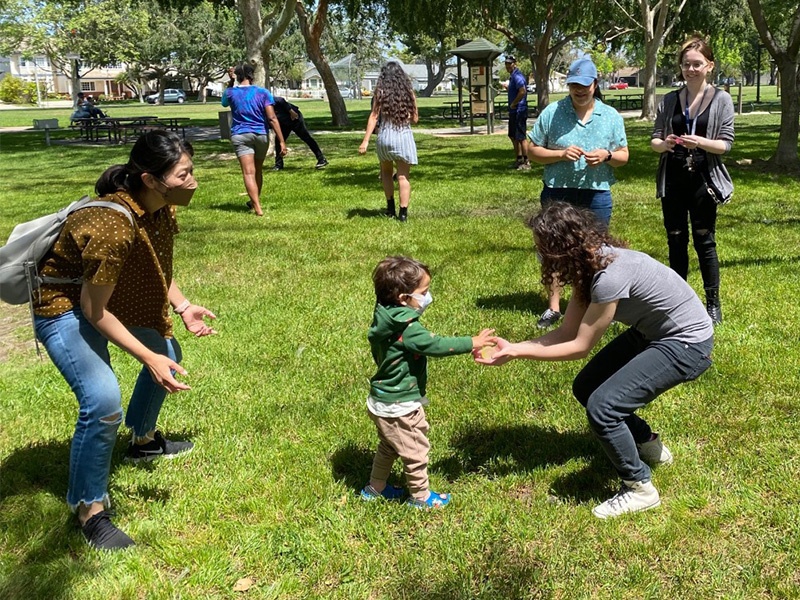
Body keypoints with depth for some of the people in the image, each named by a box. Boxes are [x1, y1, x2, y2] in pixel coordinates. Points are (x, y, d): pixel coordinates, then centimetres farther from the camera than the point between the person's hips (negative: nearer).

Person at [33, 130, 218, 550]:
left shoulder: (160, 208, -10)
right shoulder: (115, 226, -36)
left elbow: (156, 268, 9)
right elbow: (93, 309, -28)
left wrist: (182, 306, -3)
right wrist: (147, 357, -28)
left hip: (113, 293, 9)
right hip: (64, 306, -9)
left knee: (168, 355, 21)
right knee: (103, 401, -24)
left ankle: (143, 441, 45)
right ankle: (89, 510, -4)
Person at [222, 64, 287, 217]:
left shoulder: (231, 93, 2)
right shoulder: (263, 92, -2)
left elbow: (224, 102, 28)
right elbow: (272, 118, -9)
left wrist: (230, 82, 19)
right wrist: (281, 141, -10)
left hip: (240, 135, -1)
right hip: (261, 135, 1)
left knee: (248, 172, -9)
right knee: (258, 170, 20)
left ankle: (258, 208, -21)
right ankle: (254, 202, 37)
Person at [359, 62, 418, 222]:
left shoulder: (381, 92, -1)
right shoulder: (408, 92, 4)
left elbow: (373, 117, -7)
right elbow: (415, 119, 7)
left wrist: (365, 141, -8)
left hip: (385, 136, 0)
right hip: (404, 137, 0)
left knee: (386, 173, 20)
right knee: (403, 176, 3)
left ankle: (391, 209, 20)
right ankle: (403, 212, -3)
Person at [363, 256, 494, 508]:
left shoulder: (387, 320, 0)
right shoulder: (406, 328, -29)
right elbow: (435, 345, -31)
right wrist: (472, 343, -23)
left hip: (383, 402, 9)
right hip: (400, 407, -9)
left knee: (389, 446, 28)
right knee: (416, 451, 11)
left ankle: (375, 488, 42)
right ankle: (421, 496, 28)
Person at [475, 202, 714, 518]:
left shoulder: (610, 276, -33)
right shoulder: (589, 263, -4)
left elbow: (579, 347, -23)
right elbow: (567, 333, -2)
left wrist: (515, 354, -20)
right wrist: (512, 346, -11)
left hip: (687, 343, -10)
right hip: (650, 332, 10)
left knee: (602, 406, -19)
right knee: (586, 388, 11)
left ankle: (640, 489, 2)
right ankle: (649, 445, 32)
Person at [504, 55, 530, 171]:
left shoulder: (517, 76, -16)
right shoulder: (512, 76, 16)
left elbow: (522, 92, -28)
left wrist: (513, 104, -19)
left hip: (519, 112, -11)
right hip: (513, 111, 11)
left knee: (521, 137, -7)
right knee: (513, 136, 17)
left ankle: (526, 162, -2)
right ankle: (519, 159, 27)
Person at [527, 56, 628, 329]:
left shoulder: (611, 116, 5)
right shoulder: (552, 113, -1)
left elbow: (623, 156, 8)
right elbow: (533, 150, 0)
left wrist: (607, 155, -14)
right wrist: (562, 154, -16)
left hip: (596, 194, 1)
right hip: (557, 192, -1)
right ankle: (553, 306, 18)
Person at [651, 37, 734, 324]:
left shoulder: (721, 99, -2)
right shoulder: (669, 100, 6)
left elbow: (725, 144, -5)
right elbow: (654, 139, 7)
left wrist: (699, 142, -23)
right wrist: (663, 144, -16)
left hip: (703, 180, -3)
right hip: (673, 180, 3)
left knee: (704, 241, 2)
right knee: (676, 241, 10)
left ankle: (713, 304, 14)